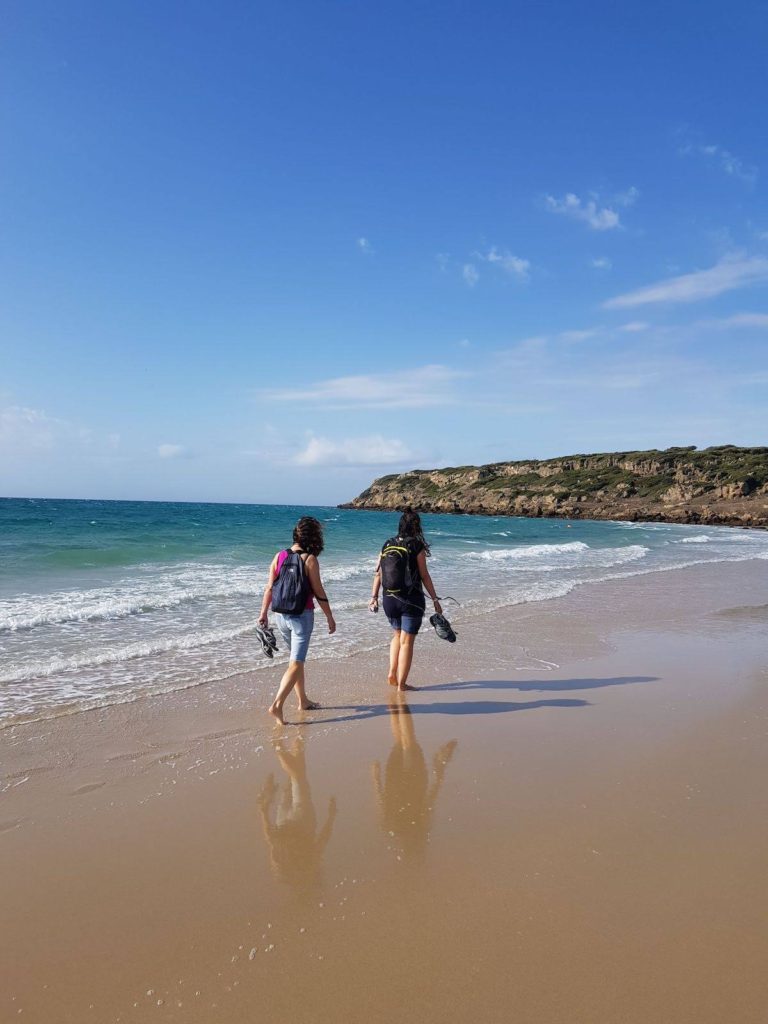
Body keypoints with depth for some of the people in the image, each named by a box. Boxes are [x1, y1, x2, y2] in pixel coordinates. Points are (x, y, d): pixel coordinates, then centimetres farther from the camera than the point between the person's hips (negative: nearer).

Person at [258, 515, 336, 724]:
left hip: (281, 614, 6)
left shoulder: (279, 556, 3)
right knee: (296, 663, -3)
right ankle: (277, 704, -14)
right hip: (302, 615, -6)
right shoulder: (310, 559, -12)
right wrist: (330, 617, -1)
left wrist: (264, 613, 14)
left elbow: (269, 588, 5)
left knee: (296, 658, 20)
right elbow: (318, 592, -9)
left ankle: (303, 701, 31)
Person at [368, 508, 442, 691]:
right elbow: (424, 576, -9)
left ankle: (392, 674, 18)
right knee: (406, 641, 5)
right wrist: (435, 599, -2)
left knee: (397, 635, 25)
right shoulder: (417, 546, -9)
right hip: (412, 600, -4)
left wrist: (374, 597, 13)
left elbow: (378, 573, 4)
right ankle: (401, 683, 10)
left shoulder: (388, 545, 4)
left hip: (390, 599, 5)